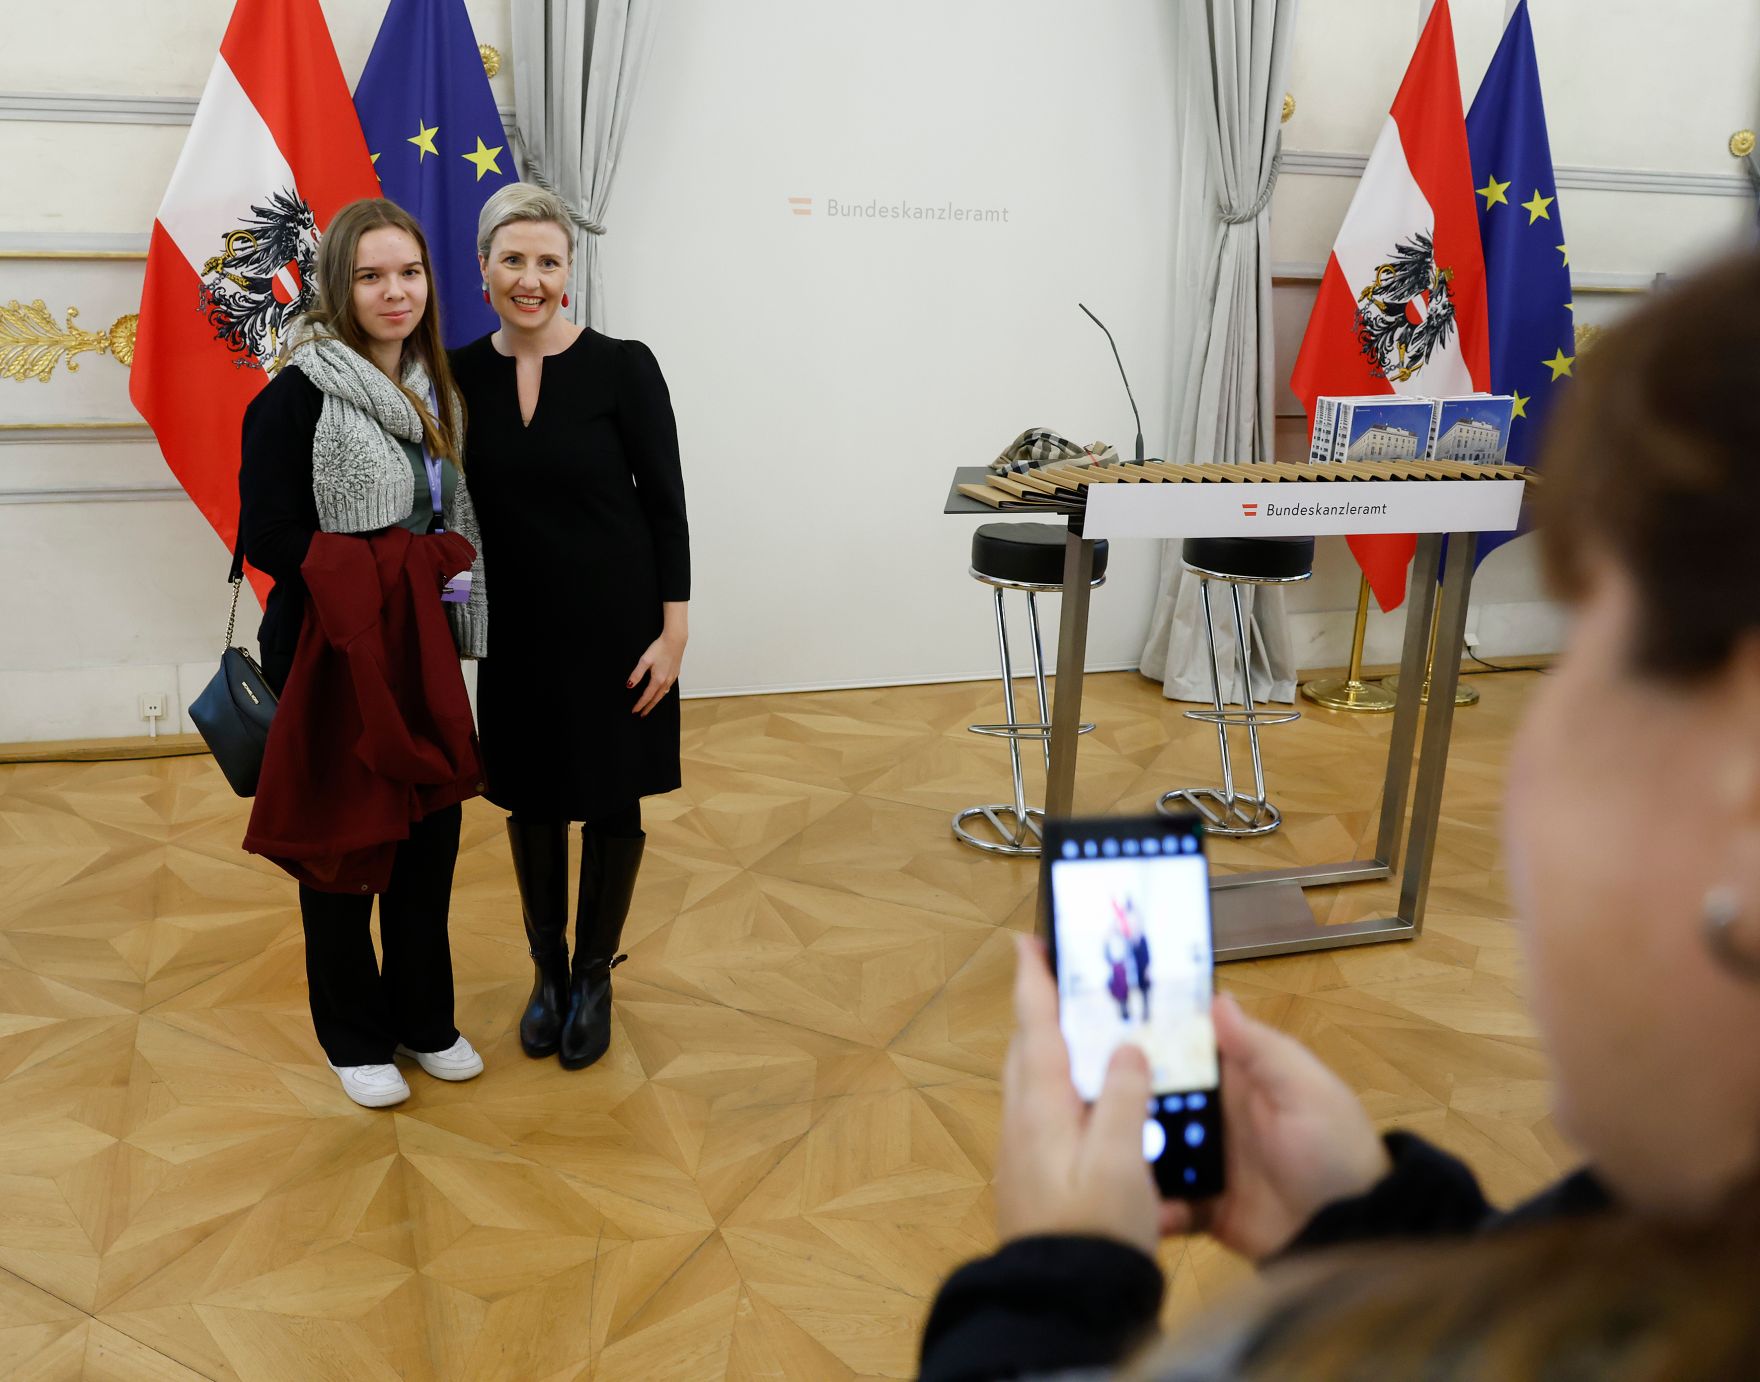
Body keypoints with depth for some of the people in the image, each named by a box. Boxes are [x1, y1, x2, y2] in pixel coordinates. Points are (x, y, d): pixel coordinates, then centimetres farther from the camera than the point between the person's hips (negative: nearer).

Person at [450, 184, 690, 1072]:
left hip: (614, 627, -3)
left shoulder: (623, 368, -10)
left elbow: (666, 506, -8)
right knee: (531, 800, 14)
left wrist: (672, 632, -11)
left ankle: (594, 974, 29)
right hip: (517, 631, 3)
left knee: (611, 802, 9)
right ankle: (547, 969, 34)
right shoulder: (460, 375, 0)